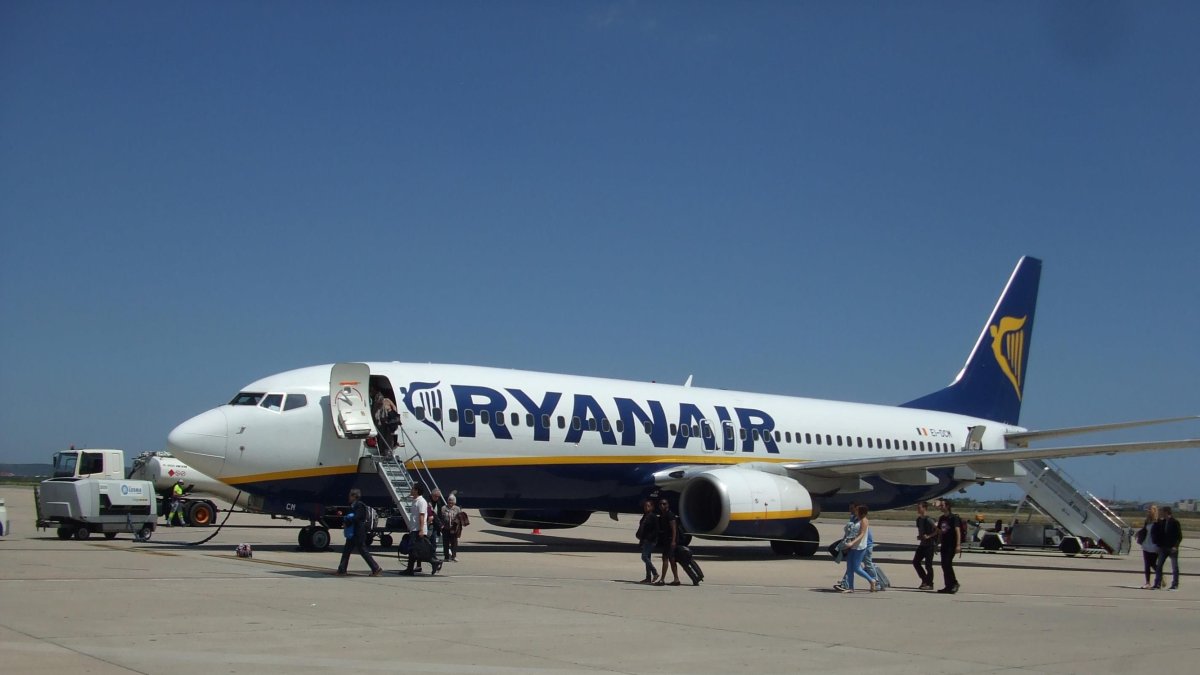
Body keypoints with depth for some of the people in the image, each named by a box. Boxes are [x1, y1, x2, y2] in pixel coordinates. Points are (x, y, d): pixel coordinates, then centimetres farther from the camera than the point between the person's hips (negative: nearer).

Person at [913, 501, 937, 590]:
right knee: (915, 561, 8)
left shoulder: (928, 520, -17)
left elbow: (937, 530, -20)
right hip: (922, 544, 9)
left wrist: (929, 536, -21)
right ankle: (925, 580, 20)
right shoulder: (919, 519, 9)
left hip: (930, 544, -9)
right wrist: (919, 536, 7)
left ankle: (929, 584, 5)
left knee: (928, 564, -4)